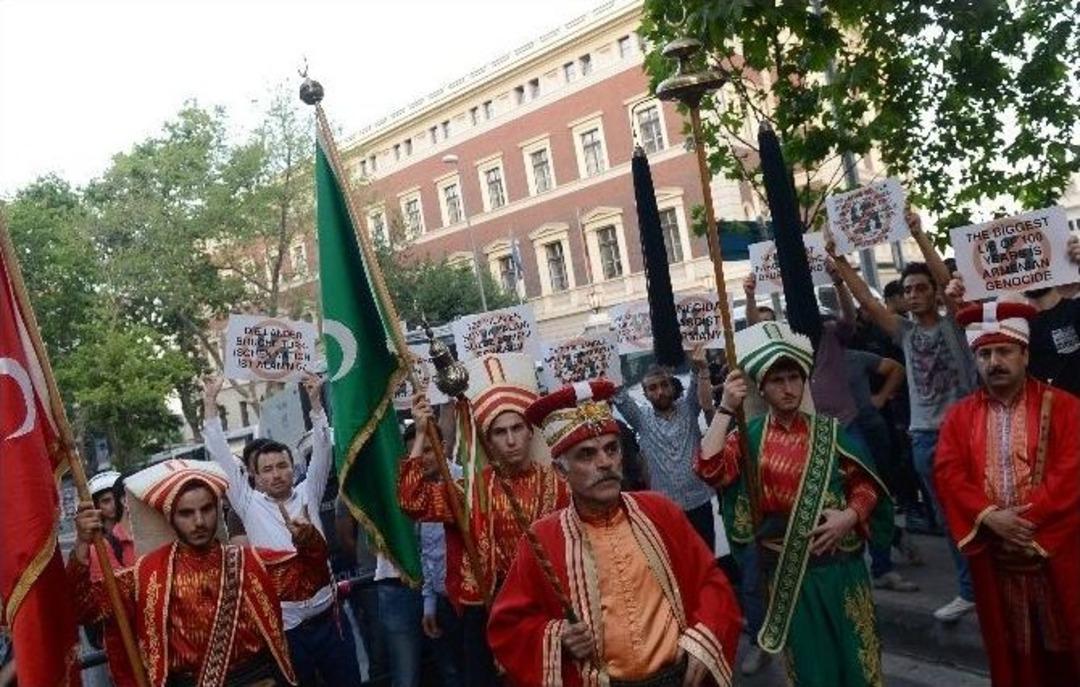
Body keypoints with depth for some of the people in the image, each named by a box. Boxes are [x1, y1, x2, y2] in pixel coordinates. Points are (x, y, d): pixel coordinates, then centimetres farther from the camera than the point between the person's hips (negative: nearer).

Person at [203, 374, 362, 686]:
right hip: (285, 628, -1)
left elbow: (322, 452, -2)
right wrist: (210, 402, -3)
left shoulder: (307, 495, 5)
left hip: (328, 618, 2)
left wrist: (315, 401, -10)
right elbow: (222, 458, -1)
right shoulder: (249, 506, 1)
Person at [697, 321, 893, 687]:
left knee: (855, 651, 13)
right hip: (786, 568, -1)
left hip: (840, 562, 1)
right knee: (811, 656, 14)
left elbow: (865, 482, 5)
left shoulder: (828, 431, -1)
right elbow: (709, 469, -21)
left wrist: (850, 515, -14)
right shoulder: (749, 437, -4)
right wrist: (726, 409, -22)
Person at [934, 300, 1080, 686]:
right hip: (993, 553, 2)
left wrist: (1027, 518, -19)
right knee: (1010, 650, 13)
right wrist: (989, 516, -18)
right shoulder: (960, 416, 6)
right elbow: (949, 475, -4)